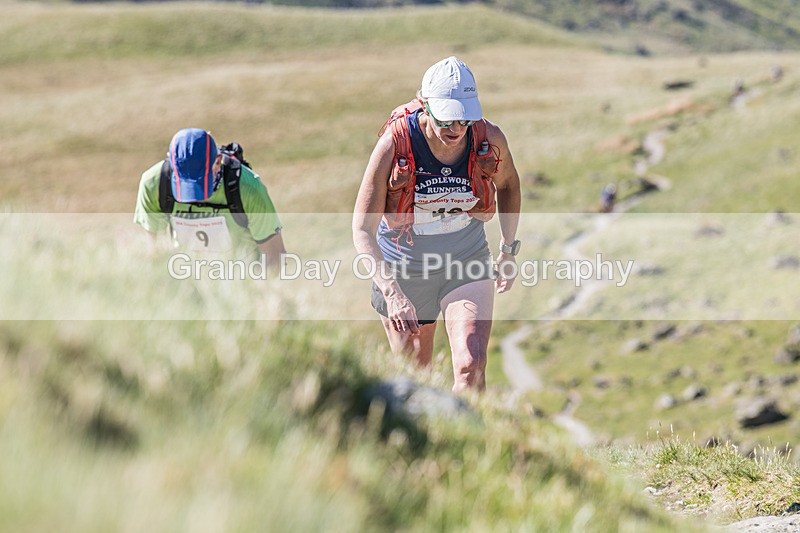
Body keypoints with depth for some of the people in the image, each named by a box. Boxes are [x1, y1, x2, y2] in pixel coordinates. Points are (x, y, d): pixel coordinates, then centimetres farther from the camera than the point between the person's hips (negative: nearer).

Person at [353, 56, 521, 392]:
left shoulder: (489, 139, -16)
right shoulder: (394, 144, -24)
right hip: (404, 266, -1)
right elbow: (362, 228, -22)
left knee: (472, 367, -20)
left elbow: (507, 184, 11)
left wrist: (508, 249, 9)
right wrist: (391, 292, -33)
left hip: (467, 262, 1)